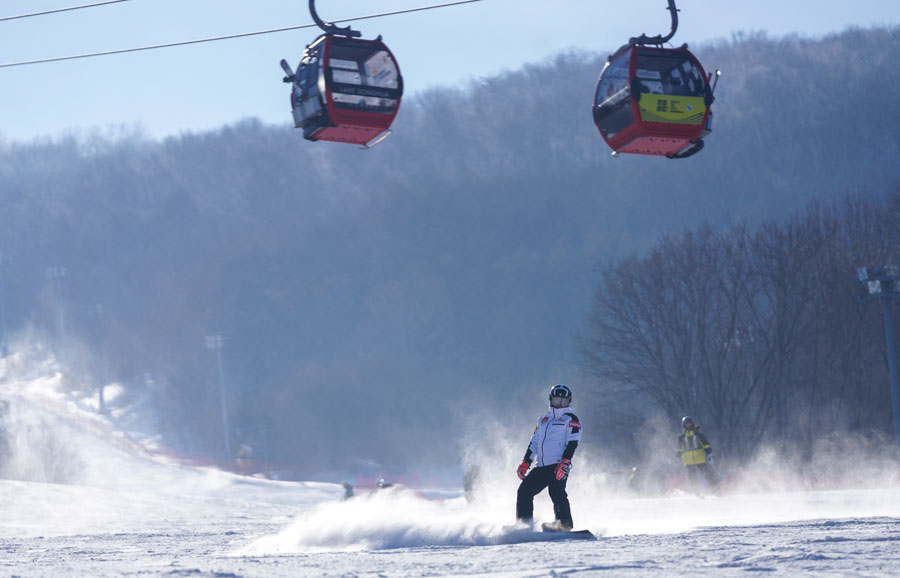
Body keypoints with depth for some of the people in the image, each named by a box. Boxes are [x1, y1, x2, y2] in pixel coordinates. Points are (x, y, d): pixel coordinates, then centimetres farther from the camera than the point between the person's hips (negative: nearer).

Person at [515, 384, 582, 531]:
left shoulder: (571, 420, 5)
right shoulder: (543, 420, 24)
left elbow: (572, 443, -6)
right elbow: (534, 443, 25)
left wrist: (565, 462, -20)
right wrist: (525, 462, 15)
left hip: (559, 467, -7)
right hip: (541, 467, 7)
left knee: (556, 492, -24)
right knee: (524, 491, -1)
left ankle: (564, 523, -28)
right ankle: (524, 523, 1)